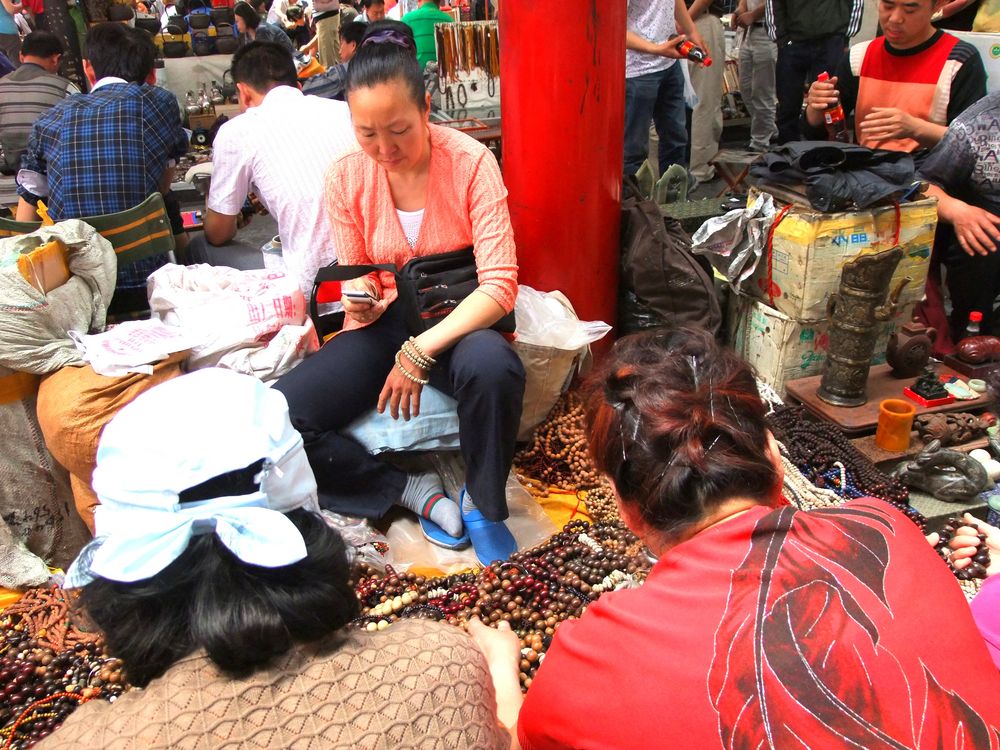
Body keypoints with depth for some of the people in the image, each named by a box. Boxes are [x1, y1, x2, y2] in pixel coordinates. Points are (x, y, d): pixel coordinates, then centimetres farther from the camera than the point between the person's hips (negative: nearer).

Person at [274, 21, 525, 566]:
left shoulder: (470, 162, -14)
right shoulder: (346, 176, -4)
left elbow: (500, 285, -19)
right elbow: (356, 281, 7)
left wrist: (420, 351, -27)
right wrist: (357, 299, -19)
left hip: (456, 321, -3)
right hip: (383, 323, 3)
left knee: (494, 368, -40)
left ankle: (483, 505, -10)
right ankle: (411, 490, -2)